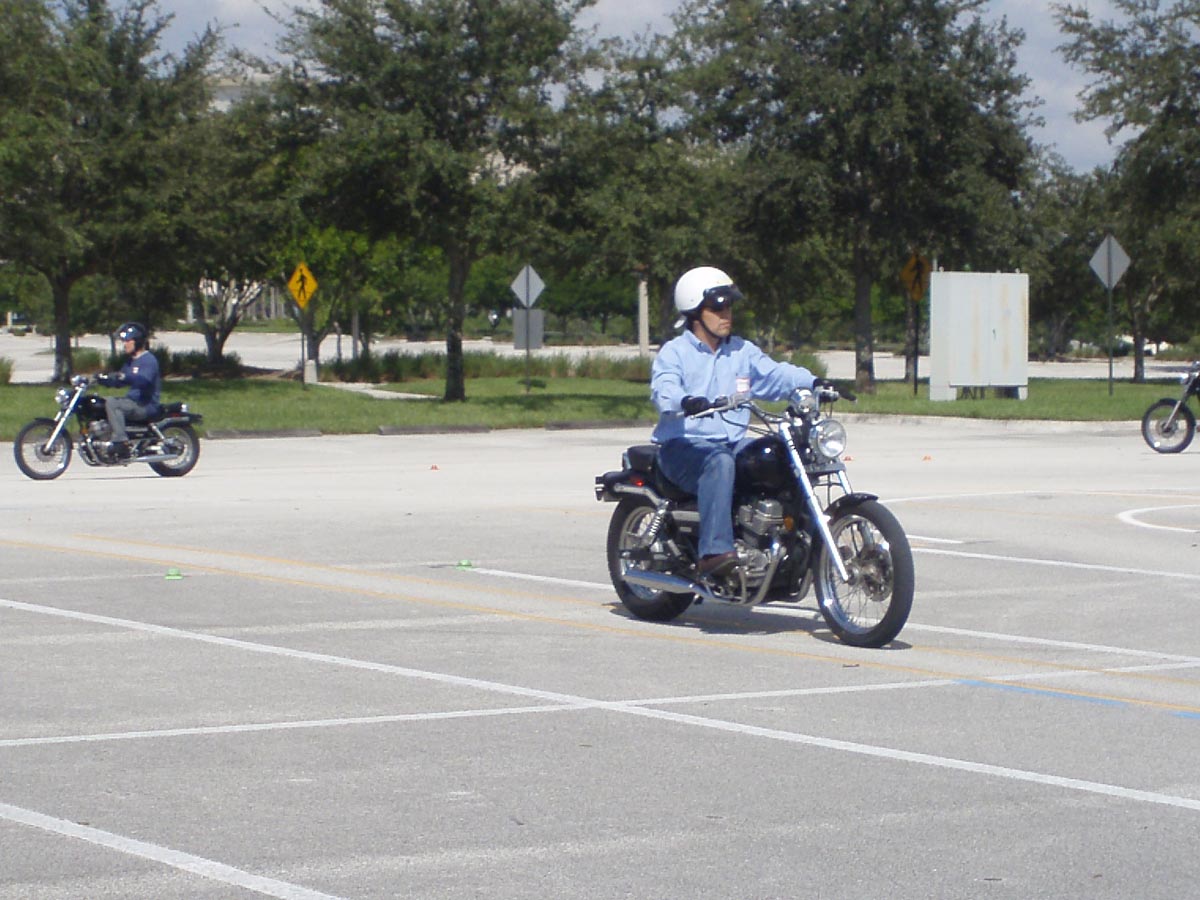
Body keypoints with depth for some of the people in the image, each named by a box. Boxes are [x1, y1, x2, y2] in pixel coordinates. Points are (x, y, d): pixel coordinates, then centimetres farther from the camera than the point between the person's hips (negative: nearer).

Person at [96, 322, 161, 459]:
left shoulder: (148, 360, -12)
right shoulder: (131, 361, 19)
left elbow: (144, 380, -31)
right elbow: (118, 381, 22)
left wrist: (123, 376, -44)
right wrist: (103, 379, 2)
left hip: (146, 405, -10)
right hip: (133, 401, 10)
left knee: (111, 403, -29)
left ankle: (121, 442, -33)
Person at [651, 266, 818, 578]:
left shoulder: (742, 352, 19)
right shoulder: (674, 353, 1)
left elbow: (775, 374, 5)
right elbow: (663, 388, -19)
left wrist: (813, 383, -15)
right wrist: (685, 401, -43)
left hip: (734, 443, 6)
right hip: (684, 446, -6)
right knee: (719, 462, -37)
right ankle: (713, 551, -46)